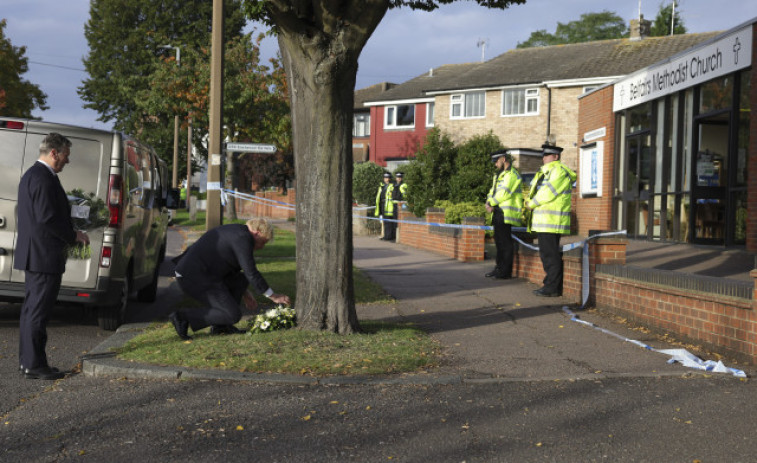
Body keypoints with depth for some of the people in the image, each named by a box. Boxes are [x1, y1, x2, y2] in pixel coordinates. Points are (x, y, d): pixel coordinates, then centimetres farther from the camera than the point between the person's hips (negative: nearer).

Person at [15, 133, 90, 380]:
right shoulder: (44, 178, -17)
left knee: (31, 309, 15)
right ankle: (34, 364, -1)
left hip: (33, 255, 11)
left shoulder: (31, 174, 16)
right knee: (38, 311, -6)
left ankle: (28, 360, 22)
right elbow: (47, 218, -23)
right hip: (44, 255, -11)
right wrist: (74, 236, -11)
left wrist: (70, 233, 16)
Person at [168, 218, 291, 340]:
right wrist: (273, 297, -6)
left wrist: (245, 293, 32)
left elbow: (232, 268, 30)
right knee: (233, 315, -8)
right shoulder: (244, 238, -12)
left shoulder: (235, 231, 19)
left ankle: (220, 325, 14)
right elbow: (251, 273, -14)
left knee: (241, 280, 17)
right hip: (196, 279, -10)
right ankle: (183, 316, -9)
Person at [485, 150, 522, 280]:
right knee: (499, 241, 12)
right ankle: (499, 268, 19)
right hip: (498, 212, 10)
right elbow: (492, 191, 20)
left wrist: (491, 202, -8)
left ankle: (506, 271, -5)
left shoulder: (512, 174, -9)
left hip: (506, 213, -9)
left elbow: (505, 193, -17)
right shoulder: (498, 175, 23)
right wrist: (489, 203, 1)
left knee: (505, 242, -7)